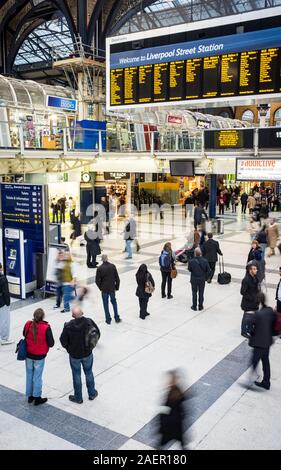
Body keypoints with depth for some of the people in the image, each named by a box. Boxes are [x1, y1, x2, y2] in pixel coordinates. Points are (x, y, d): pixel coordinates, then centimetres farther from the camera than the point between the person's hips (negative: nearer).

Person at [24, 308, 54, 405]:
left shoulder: (28, 324, -13)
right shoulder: (46, 328, -24)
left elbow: (24, 335, 6)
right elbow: (51, 344, -17)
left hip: (28, 354, 4)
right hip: (39, 357, -4)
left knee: (29, 374, 19)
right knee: (37, 376, 11)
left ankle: (30, 396, 33)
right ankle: (37, 398, 24)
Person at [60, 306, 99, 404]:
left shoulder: (68, 326, -24)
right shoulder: (89, 322, -18)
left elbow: (63, 341, -15)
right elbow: (98, 333, -5)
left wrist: (68, 348, 6)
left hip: (74, 355, -2)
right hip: (87, 353, 2)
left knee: (76, 375, 16)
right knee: (89, 373, 22)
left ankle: (78, 398, 30)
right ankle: (92, 394, 38)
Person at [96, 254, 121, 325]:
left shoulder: (99, 268, -14)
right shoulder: (113, 266, -9)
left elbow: (97, 280, -9)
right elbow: (117, 278, -4)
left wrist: (101, 288, 7)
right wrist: (117, 287, 9)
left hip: (104, 289, -2)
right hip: (112, 288, 2)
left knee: (106, 304, 11)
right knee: (114, 302, 19)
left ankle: (108, 319, 16)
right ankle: (117, 318, 23)